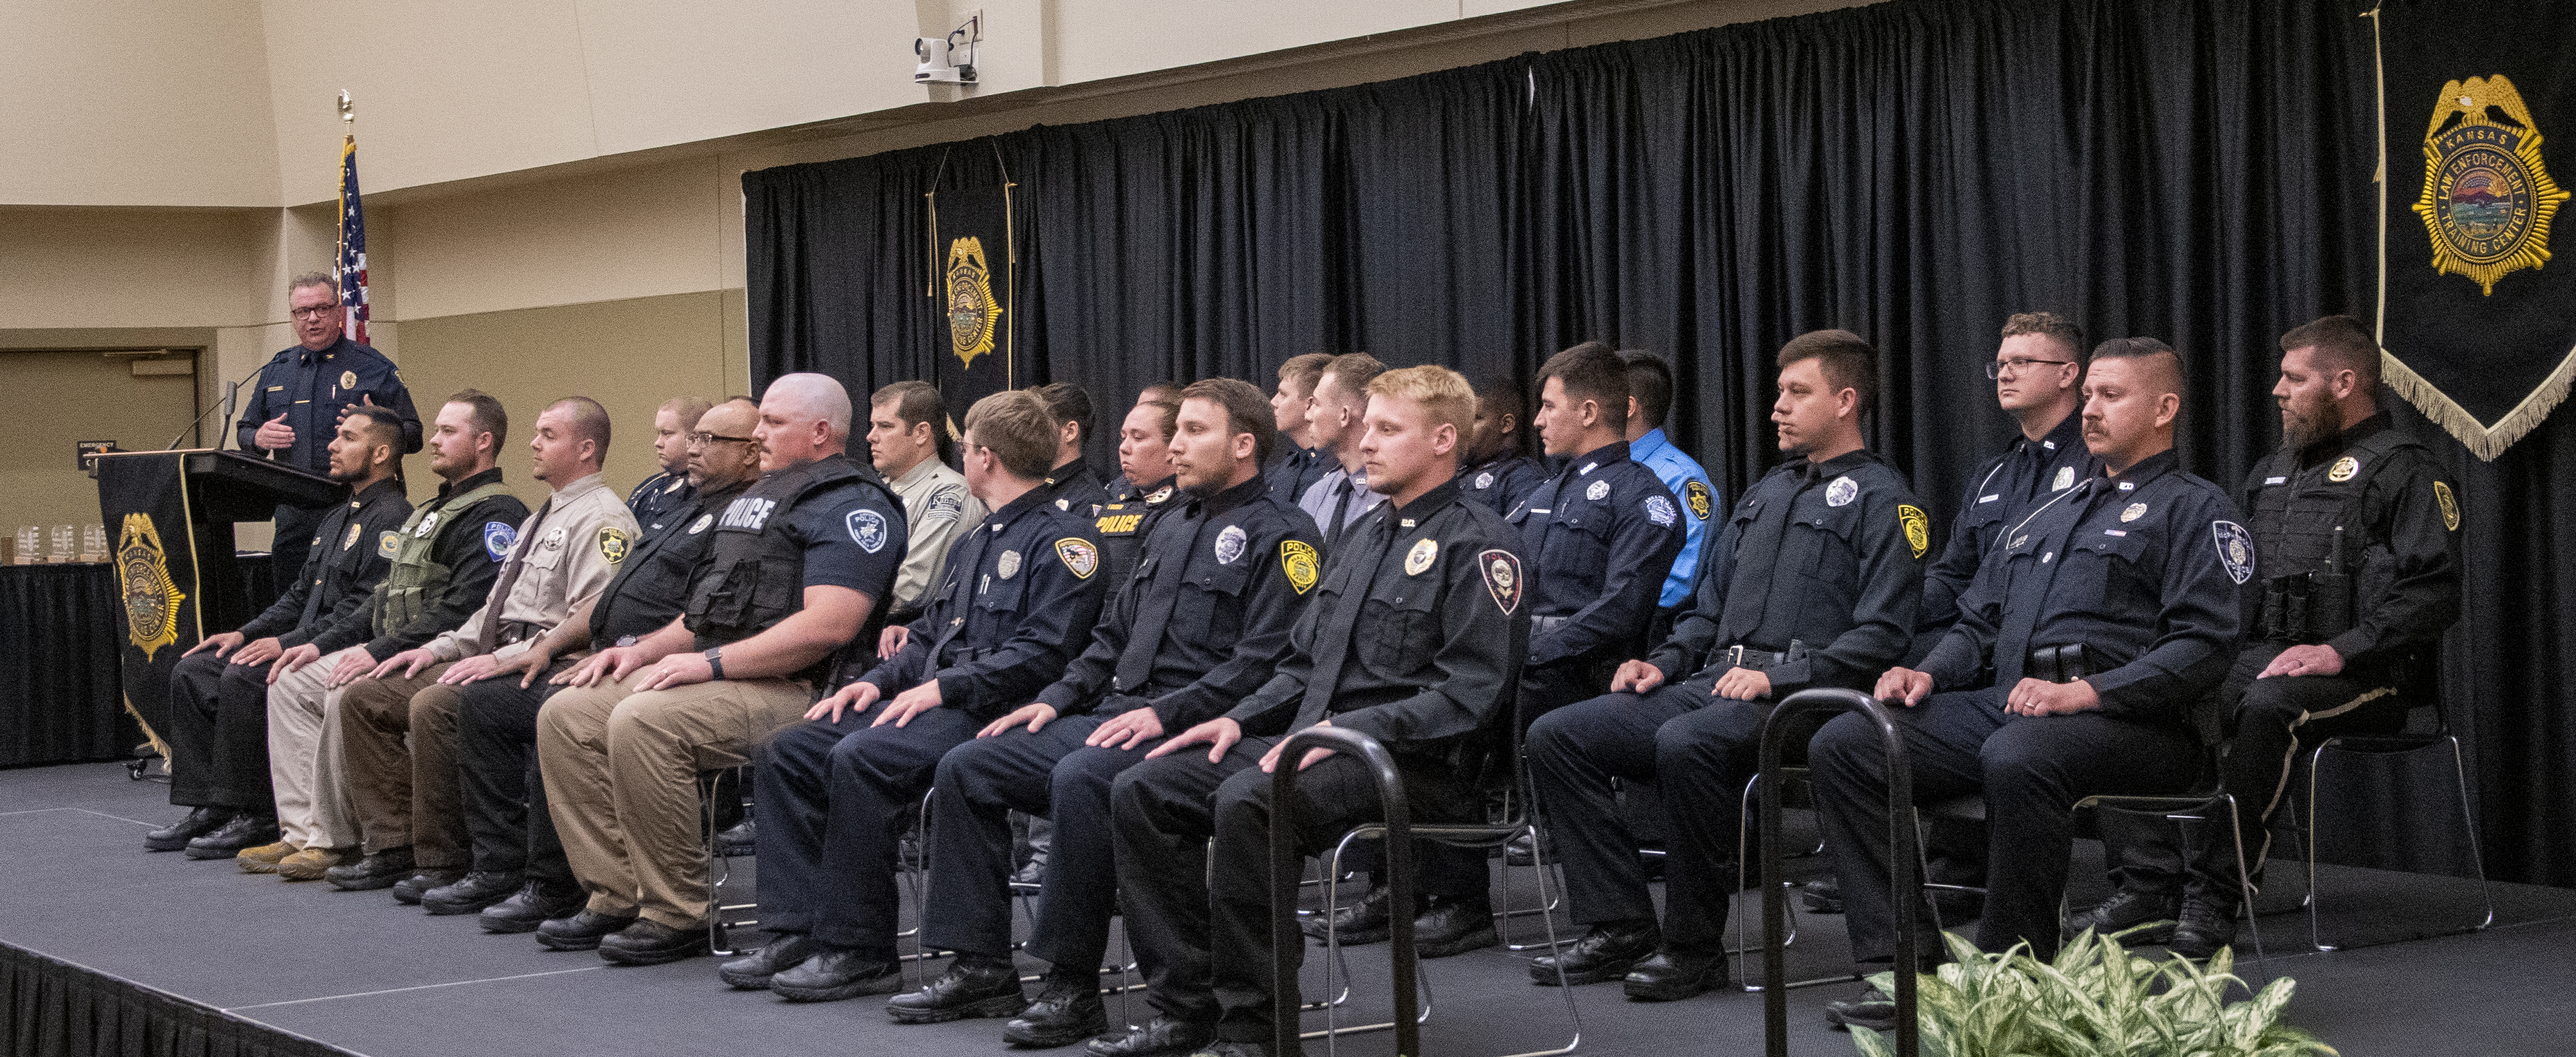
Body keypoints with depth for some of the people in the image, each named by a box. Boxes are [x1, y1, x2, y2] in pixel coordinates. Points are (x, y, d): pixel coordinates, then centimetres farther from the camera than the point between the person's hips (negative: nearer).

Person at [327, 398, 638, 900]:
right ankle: (394, 846, 1)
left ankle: (443, 863, -21)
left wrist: (503, 659, -22)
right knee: (364, 696, 2)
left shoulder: (602, 520, -9)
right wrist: (439, 648, 12)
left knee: (433, 705, -32)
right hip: (498, 657, 10)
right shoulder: (538, 519, 24)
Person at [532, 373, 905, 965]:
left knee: (642, 723, -32)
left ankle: (682, 916, -22)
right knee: (566, 714, -1)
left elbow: (828, 626, -21)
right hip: (717, 675, 10)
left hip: (787, 689, -10)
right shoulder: (760, 497, 25)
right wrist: (645, 649, 13)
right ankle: (616, 896, -3)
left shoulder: (852, 505, -8)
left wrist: (712, 663, -21)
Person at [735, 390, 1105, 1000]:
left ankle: (860, 952, -24)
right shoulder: (977, 543, 26)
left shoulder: (1064, 539, -6)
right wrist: (877, 681, 9)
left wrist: (944, 687, -20)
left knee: (860, 759, -31)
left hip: (991, 714, -10)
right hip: (935, 703, 10)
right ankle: (799, 932, -9)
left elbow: (1042, 652, -17)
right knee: (786, 754, -4)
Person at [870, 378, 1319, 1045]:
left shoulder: (1280, 536, -5)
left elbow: (1263, 660, -16)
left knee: (1080, 778, -36)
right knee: (966, 769, -2)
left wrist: (1166, 713, -21)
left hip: (1188, 730, -9)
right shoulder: (1174, 526, 23)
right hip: (1113, 713, 9)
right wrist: (1058, 699, 12)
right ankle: (981, 968, -2)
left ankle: (1074, 988, -27)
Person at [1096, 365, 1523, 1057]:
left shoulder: (1477, 545, -6)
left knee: (1245, 800, -34)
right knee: (1142, 791, -7)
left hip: (1415, 762, -9)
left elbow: (1470, 694, -16)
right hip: (1313, 739, 9)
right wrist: (1241, 720, 8)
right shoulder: (1366, 535, 22)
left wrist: (1346, 731, -21)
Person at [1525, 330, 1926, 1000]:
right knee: (1556, 737, -7)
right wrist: (1665, 663, 10)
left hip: (1797, 697, -8)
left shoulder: (1881, 500, 0)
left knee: (1687, 743, -38)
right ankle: (1622, 930, -9)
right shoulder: (1767, 493, 26)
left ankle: (1695, 946, -24)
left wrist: (1778, 676, -19)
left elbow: (1880, 636, -11)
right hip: (1712, 682, 8)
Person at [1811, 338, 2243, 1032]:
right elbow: (1979, 622, 31)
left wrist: (2089, 691, -20)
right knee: (1842, 745, -13)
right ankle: (1903, 962, -18)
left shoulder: (2195, 510, 6)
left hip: (2118, 719, -7)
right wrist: (1931, 673, 8)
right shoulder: (2049, 514, 30)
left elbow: (2203, 646, -8)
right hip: (2002, 702, 7)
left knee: (2018, 758, -41)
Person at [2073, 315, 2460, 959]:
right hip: (2254, 657, 7)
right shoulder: (2272, 472, 25)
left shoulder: (2403, 470, 1)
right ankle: (2150, 888, -22)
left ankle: (2214, 898, -36)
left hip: (2355, 673, -7)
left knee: (2266, 707, -39)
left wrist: (2339, 650, -21)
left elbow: (2434, 592, -11)